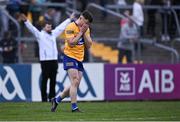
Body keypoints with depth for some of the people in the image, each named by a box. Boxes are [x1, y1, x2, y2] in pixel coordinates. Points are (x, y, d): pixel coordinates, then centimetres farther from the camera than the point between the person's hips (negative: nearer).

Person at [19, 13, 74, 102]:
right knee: (44, 80, -4)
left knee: (53, 80, 7)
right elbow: (32, 28, -13)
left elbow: (61, 27, 27)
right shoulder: (40, 35, 0)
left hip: (54, 60, 5)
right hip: (45, 61, -5)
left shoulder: (53, 34, 16)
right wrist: (26, 21, -28)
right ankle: (44, 98, -2)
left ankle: (52, 97, 13)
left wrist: (69, 19, 38)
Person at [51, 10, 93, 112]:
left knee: (75, 85, 7)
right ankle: (74, 107, -16)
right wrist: (81, 32, -16)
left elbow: (89, 45, 4)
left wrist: (85, 33, -7)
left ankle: (56, 100, 24)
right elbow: (71, 43, -21)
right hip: (70, 57, -7)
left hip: (79, 59, 7)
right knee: (75, 82, -17)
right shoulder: (71, 27, -12)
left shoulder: (86, 29, 10)